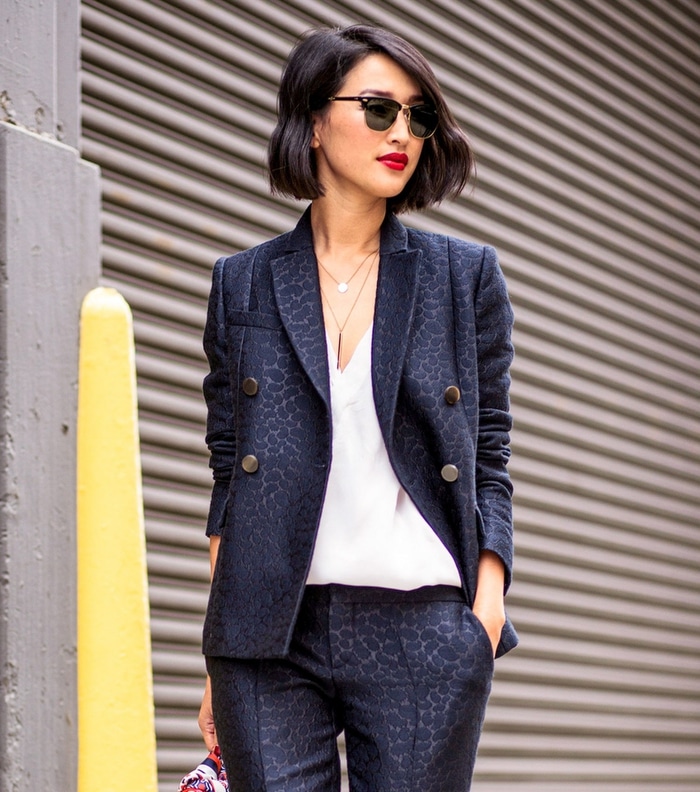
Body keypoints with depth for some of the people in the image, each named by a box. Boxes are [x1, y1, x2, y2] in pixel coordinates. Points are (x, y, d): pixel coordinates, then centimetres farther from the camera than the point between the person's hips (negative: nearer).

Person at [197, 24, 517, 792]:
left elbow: (489, 467, 8)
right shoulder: (243, 284, 10)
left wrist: (484, 623, -4)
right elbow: (228, 477, 11)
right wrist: (219, 659, 5)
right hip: (270, 640, 1)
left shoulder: (466, 278, 9)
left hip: (421, 635, 0)